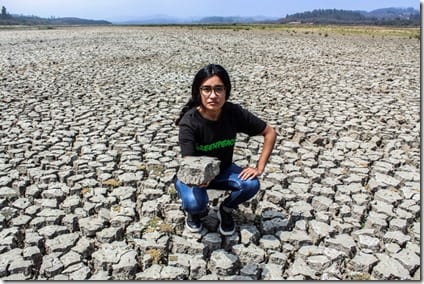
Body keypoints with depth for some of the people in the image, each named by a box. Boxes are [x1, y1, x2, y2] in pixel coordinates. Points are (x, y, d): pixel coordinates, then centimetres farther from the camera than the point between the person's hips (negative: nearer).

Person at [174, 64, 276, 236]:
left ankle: (225, 210, 7)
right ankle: (194, 211, 7)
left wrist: (260, 167, -18)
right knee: (195, 202, -33)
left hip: (222, 171, 3)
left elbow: (270, 133, -10)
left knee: (251, 184, -25)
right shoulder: (189, 122, -29)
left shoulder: (234, 113, -21)